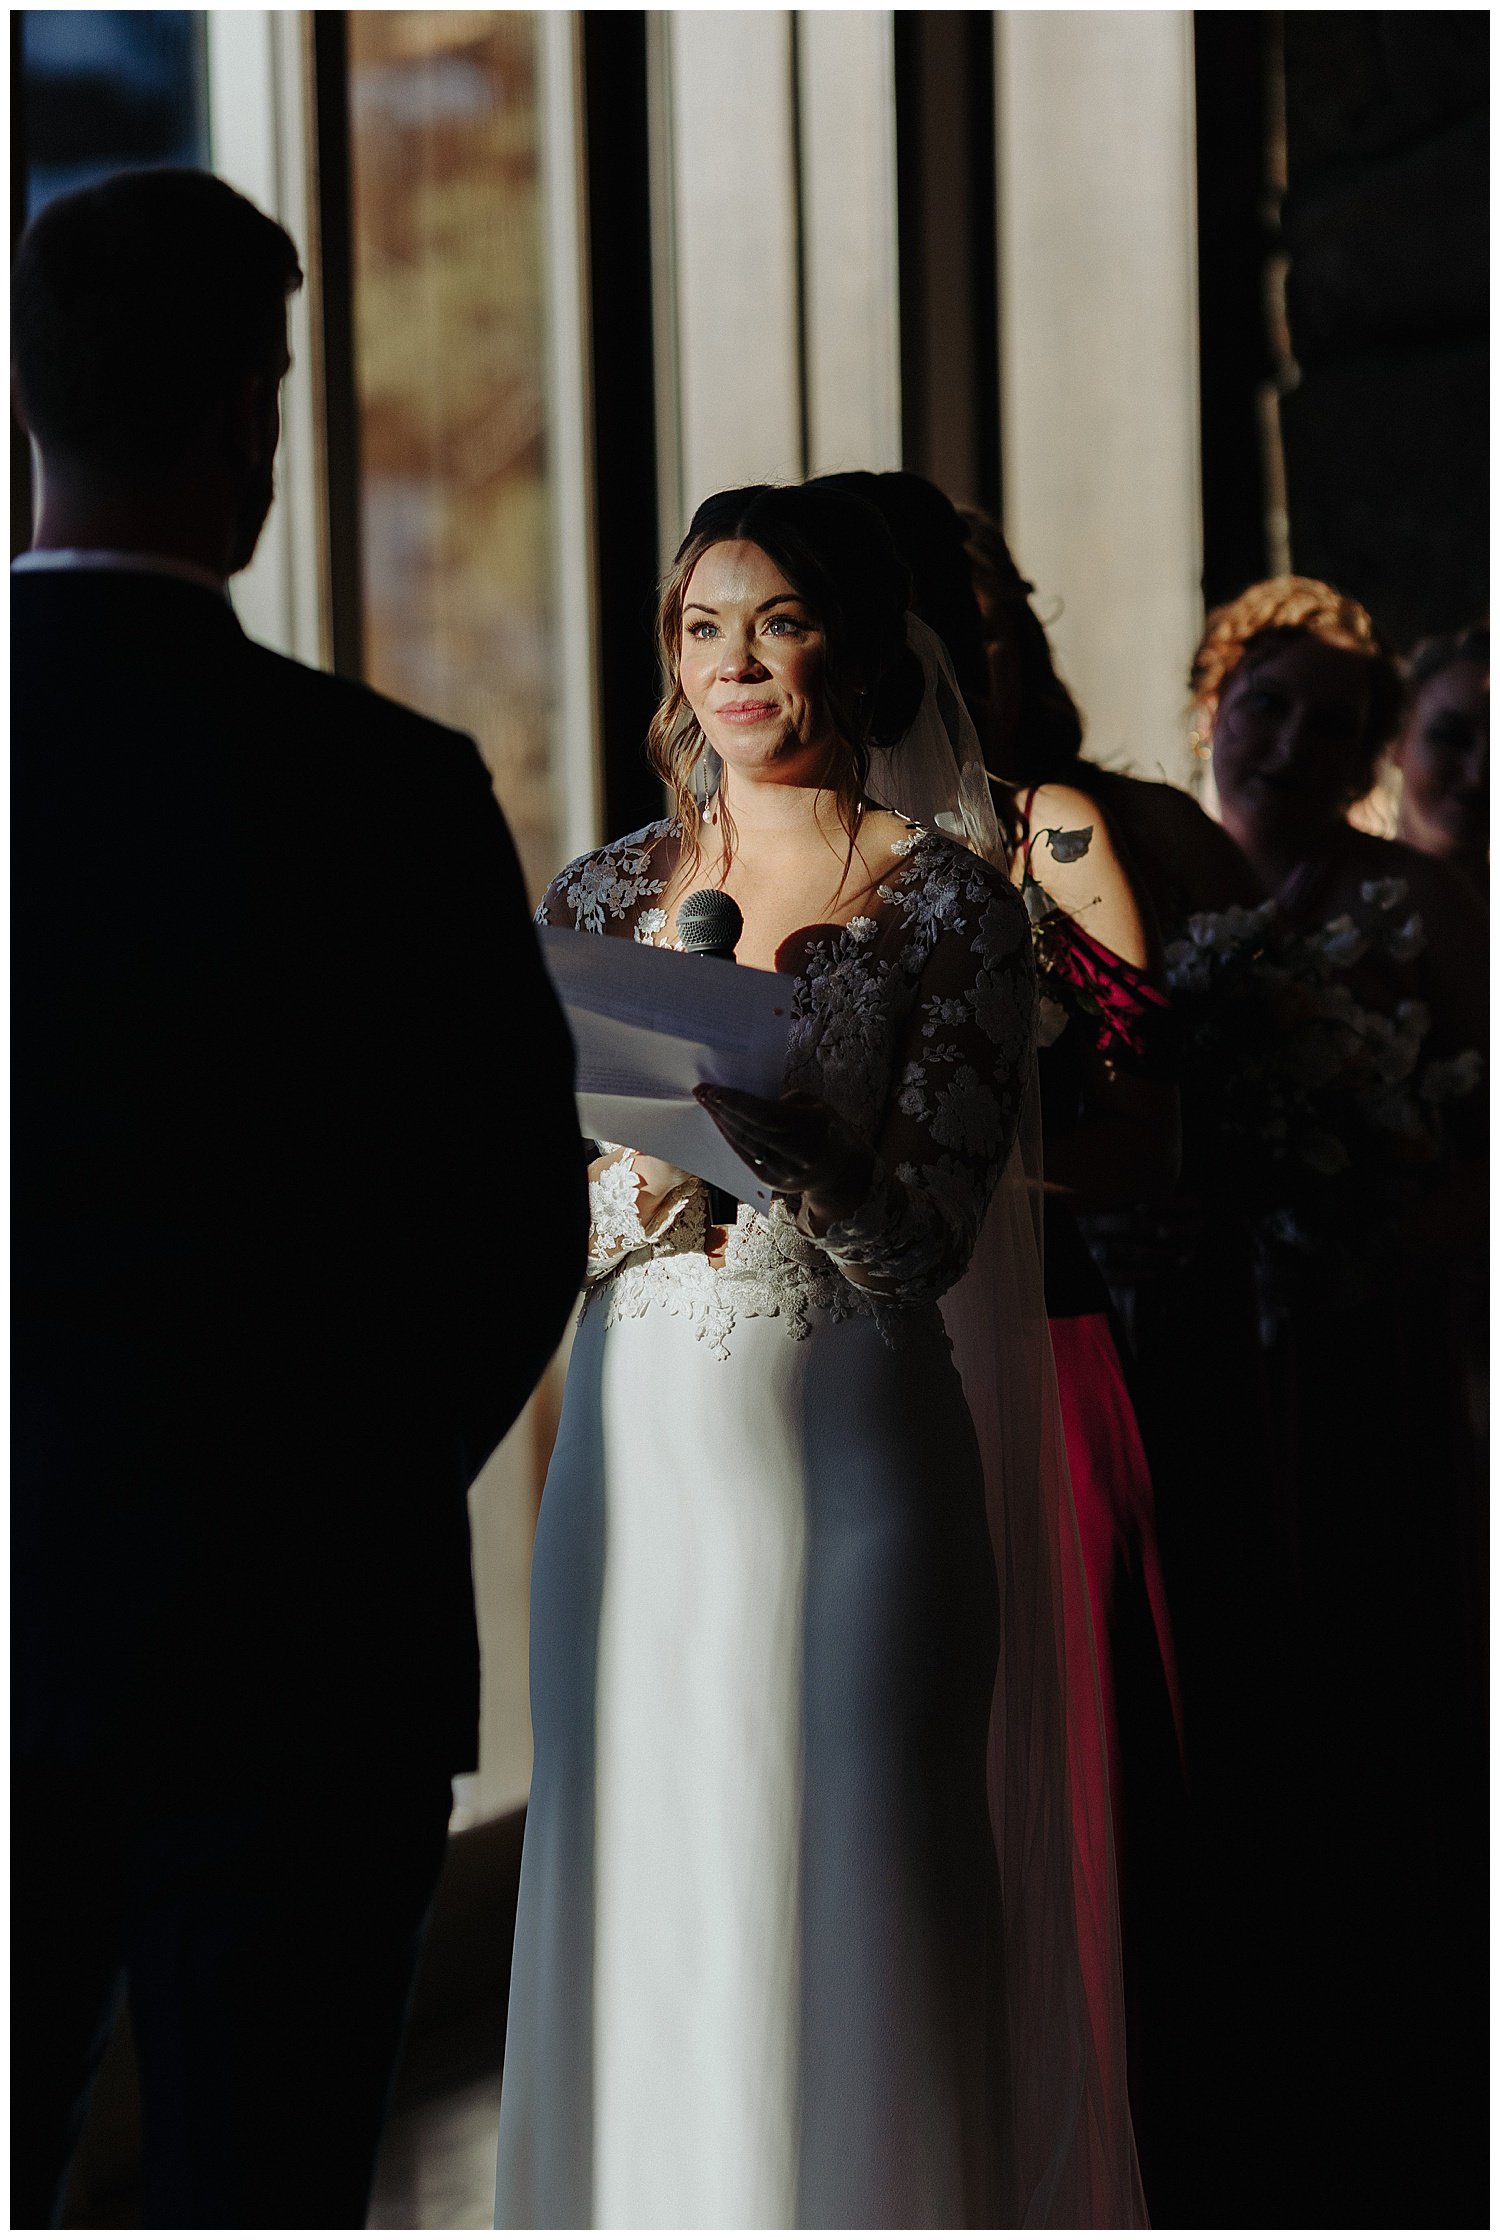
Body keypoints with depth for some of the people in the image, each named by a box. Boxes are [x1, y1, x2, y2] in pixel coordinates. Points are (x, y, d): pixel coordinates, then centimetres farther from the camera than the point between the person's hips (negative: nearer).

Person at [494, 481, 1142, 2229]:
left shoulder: (946, 901, -3)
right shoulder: (603, 896, 8)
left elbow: (925, 1237, -10)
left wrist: (753, 1104, -25)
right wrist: (641, 1189, -13)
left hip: (850, 1457, -3)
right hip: (638, 1453, 3)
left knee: (858, 1902, -2)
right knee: (638, 1889, 7)